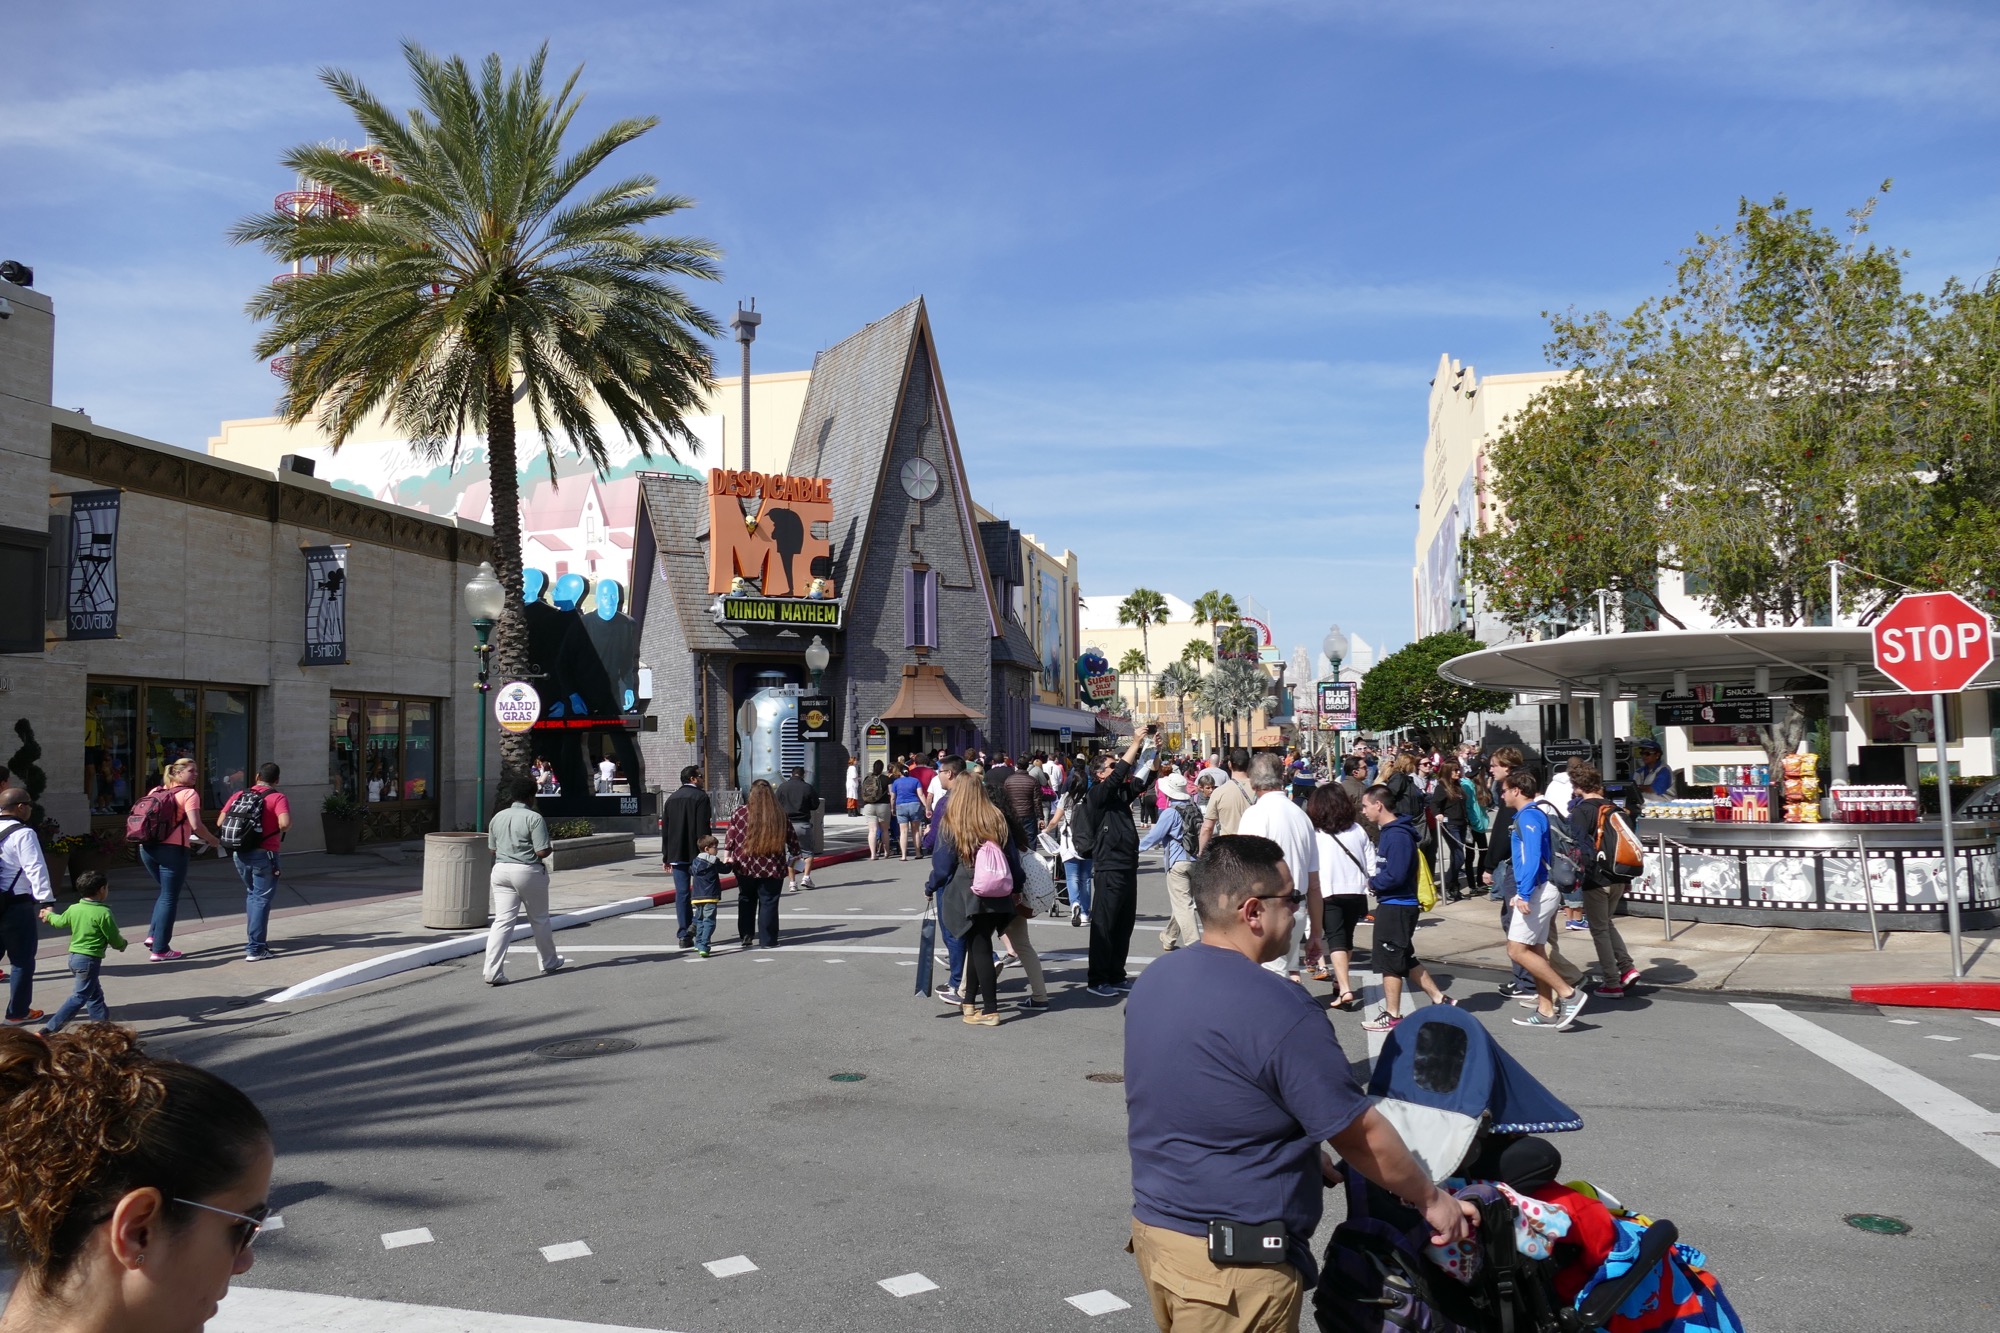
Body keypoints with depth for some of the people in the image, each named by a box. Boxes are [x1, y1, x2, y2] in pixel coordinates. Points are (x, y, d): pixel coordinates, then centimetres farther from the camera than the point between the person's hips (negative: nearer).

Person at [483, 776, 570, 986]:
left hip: (501, 870, 5)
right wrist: (551, 847, 5)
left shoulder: (497, 818, 8)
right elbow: (542, 851, -15)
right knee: (539, 920, 13)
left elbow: (493, 849, 15)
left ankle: (492, 971, -12)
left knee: (502, 921, 0)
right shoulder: (534, 818, -12)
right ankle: (549, 962, 30)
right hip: (528, 872, -5)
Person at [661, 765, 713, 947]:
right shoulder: (701, 797, -7)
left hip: (676, 855, 5)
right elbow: (703, 828, -14)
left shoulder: (671, 799, 12)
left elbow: (664, 829, 13)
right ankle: (696, 923, -8)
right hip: (695, 853, -5)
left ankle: (684, 934, 5)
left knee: (681, 893, 5)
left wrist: (666, 857, 17)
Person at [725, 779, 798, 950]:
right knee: (768, 903, 6)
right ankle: (768, 940, 6)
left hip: (745, 865, 1)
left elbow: (730, 837, -1)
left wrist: (728, 854, 14)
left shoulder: (740, 813, -5)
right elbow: (792, 838, 6)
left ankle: (745, 936, 21)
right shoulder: (780, 815, -2)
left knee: (746, 900, 18)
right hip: (772, 868, -1)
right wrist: (795, 854, 22)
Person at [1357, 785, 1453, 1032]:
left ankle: (1392, 1016, 12)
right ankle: (1440, 999, 26)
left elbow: (1395, 876, -26)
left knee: (1390, 961, 1)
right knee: (1405, 959, 18)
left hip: (1396, 907, -10)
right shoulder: (1388, 832, 11)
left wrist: (1372, 883, -10)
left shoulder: (1398, 836, -20)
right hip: (1392, 904, 10)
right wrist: (1375, 882, -1)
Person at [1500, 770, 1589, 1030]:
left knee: (1517, 949, -10)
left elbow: (1532, 857, -24)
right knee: (1535, 950, 12)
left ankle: (1568, 994, -8)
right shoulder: (1538, 813, 16)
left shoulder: (1528, 816, -14)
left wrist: (1524, 894, -26)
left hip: (1537, 891, -10)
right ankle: (1546, 1011, 15)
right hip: (1545, 889, 10)